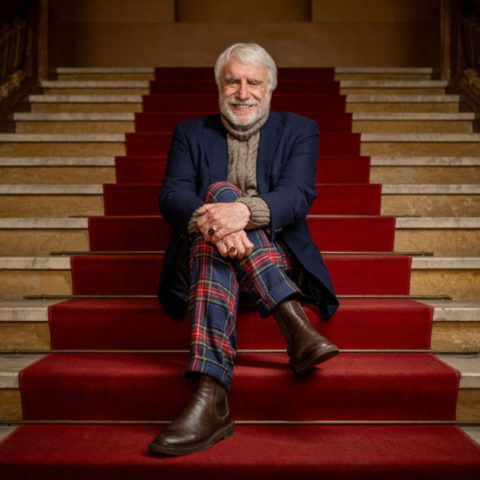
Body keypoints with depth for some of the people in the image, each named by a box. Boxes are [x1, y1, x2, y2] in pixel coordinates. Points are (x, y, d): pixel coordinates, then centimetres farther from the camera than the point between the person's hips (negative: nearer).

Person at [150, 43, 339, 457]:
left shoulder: (298, 131, 13)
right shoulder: (191, 133, 17)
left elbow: (298, 196, -7)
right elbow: (172, 196, -3)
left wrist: (244, 211, -31)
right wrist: (209, 222, -28)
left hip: (275, 256, -1)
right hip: (202, 255, 1)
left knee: (222, 193, -32)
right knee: (221, 190, -30)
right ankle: (295, 325, -42)